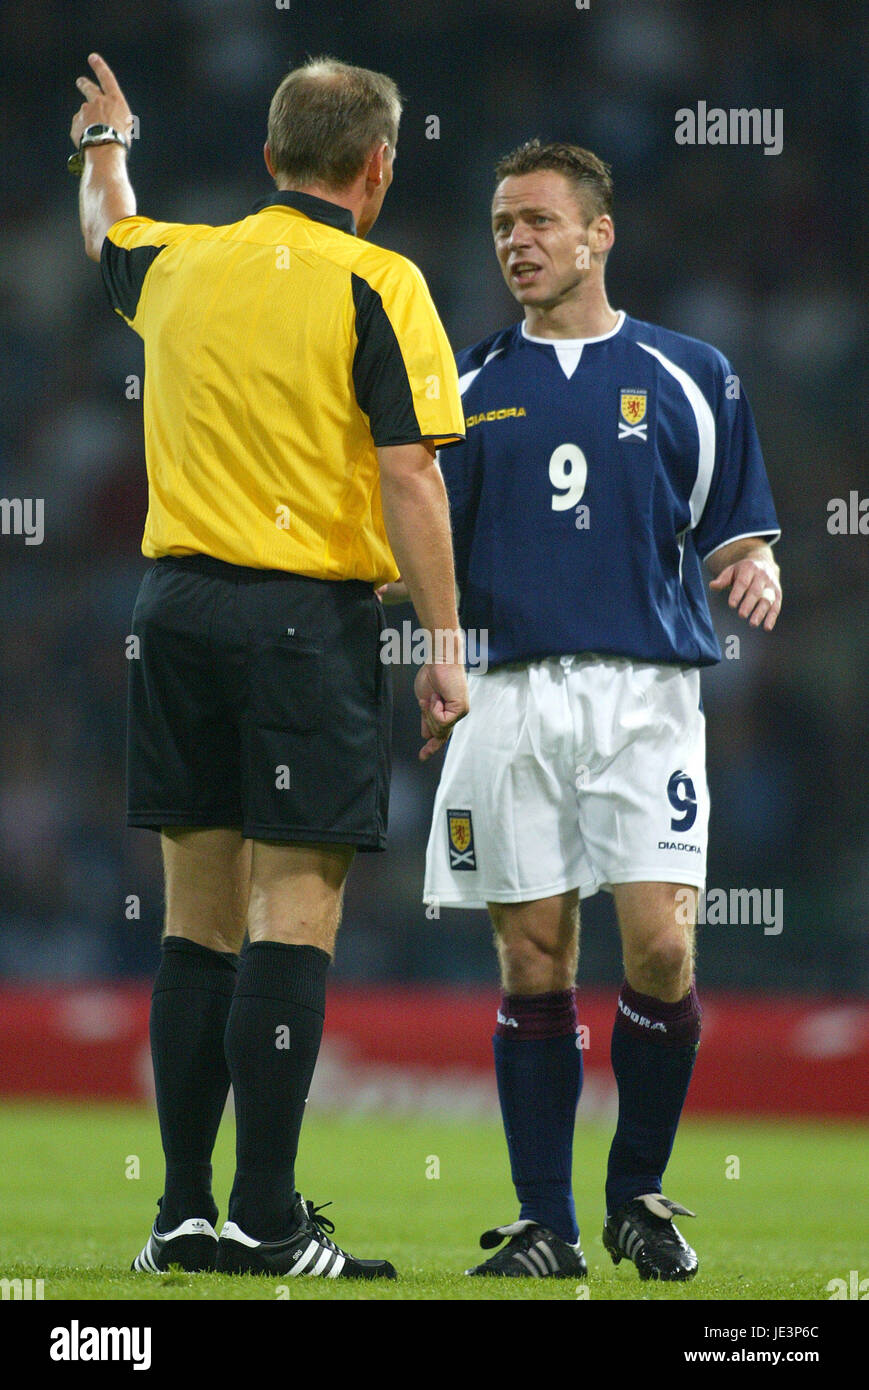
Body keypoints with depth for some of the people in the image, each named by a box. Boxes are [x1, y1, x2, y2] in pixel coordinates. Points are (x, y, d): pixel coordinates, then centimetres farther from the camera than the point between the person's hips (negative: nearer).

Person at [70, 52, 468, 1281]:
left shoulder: (181, 265, 10)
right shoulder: (377, 286, -7)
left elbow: (106, 234, 35)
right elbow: (409, 475, -12)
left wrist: (104, 140, 56)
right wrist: (445, 647, -8)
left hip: (178, 604, 6)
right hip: (308, 615, -6)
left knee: (199, 921, 10)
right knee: (295, 916, -5)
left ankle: (185, 1213, 10)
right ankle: (266, 1219, -9)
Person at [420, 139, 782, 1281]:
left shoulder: (690, 376, 9)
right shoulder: (470, 385, 12)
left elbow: (736, 536, 11)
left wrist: (754, 570, -11)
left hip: (647, 693, -1)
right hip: (512, 697, 1)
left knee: (661, 948, -11)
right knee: (533, 961, 0)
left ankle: (641, 1194, 8)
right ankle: (544, 1222, 7)